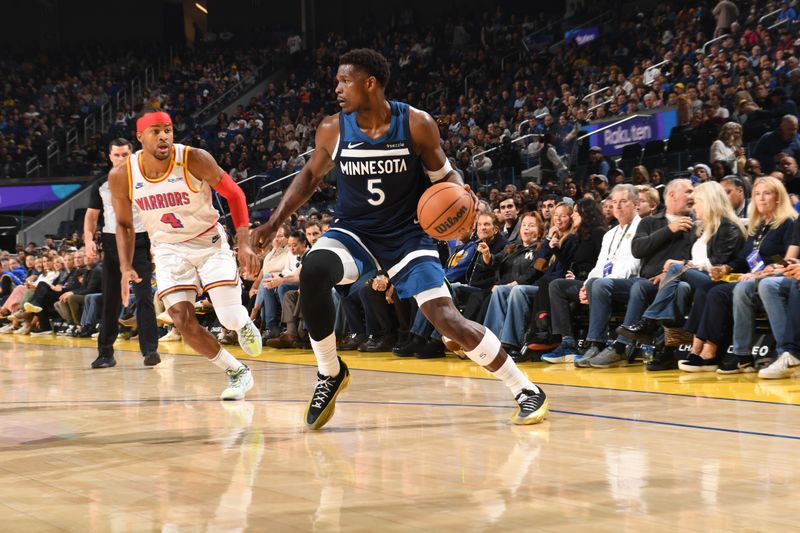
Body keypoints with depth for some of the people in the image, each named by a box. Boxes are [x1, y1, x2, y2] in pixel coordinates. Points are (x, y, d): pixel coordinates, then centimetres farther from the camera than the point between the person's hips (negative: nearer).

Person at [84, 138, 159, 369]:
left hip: (139, 242, -3)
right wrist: (89, 239, -4)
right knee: (110, 301, 6)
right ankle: (105, 353, 13)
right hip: (112, 243, 3)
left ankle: (150, 349, -15)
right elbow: (91, 215, 13)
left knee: (144, 296, -12)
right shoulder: (102, 185, 8)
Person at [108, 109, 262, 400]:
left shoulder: (195, 160, -21)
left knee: (231, 320, -11)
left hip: (210, 242, -2)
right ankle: (236, 372, 5)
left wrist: (244, 243, -17)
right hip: (169, 250, 2)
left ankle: (244, 323, 29)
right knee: (182, 321, -15)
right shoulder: (121, 176, -13)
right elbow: (124, 224, 4)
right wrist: (126, 269, -7)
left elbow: (233, 193, -9)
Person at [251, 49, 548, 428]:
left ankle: (526, 391, 1)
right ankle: (330, 372, -9)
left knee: (447, 319, -15)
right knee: (313, 271, -30)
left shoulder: (416, 124, -15)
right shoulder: (332, 130, -8)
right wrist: (274, 222, 2)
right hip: (354, 232, 2)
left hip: (407, 236, -2)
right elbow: (311, 176, 10)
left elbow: (444, 174, -2)